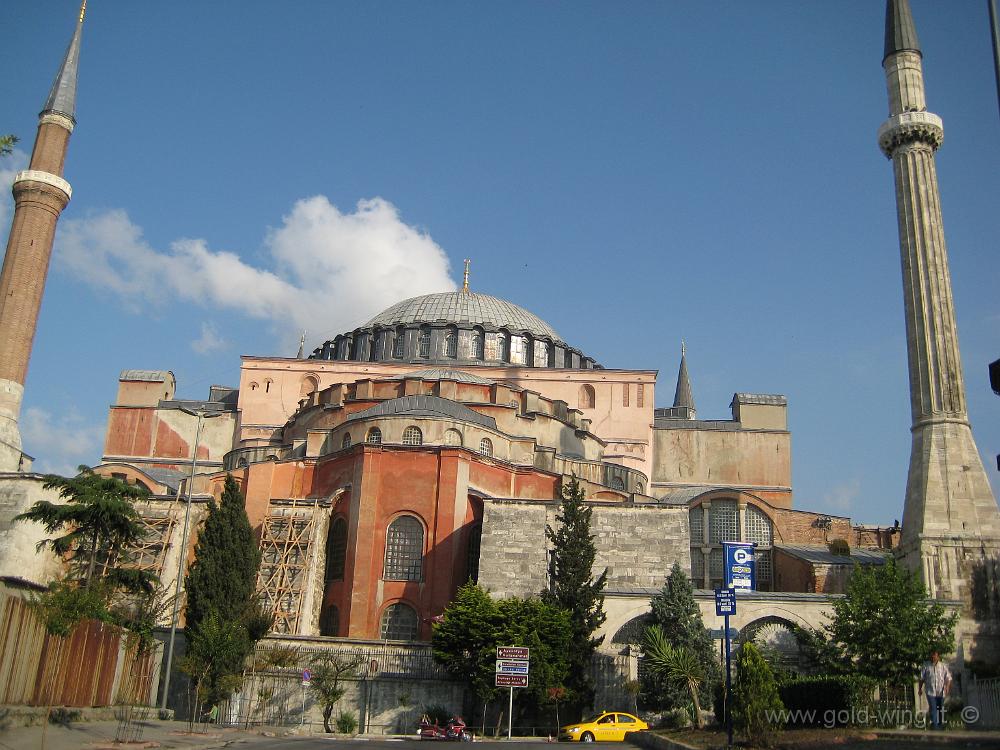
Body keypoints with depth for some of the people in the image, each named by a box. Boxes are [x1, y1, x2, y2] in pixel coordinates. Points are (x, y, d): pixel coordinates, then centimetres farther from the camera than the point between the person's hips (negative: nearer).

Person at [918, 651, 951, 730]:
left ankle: (940, 723, 27)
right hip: (930, 691, -2)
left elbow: (948, 678, 1)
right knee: (933, 708, -11)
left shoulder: (943, 666, 2)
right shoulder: (926, 666, 1)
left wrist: (947, 688, -12)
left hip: (941, 691, 2)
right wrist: (920, 688, 5)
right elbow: (922, 678, 7)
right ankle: (934, 724, -9)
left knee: (940, 708, 12)